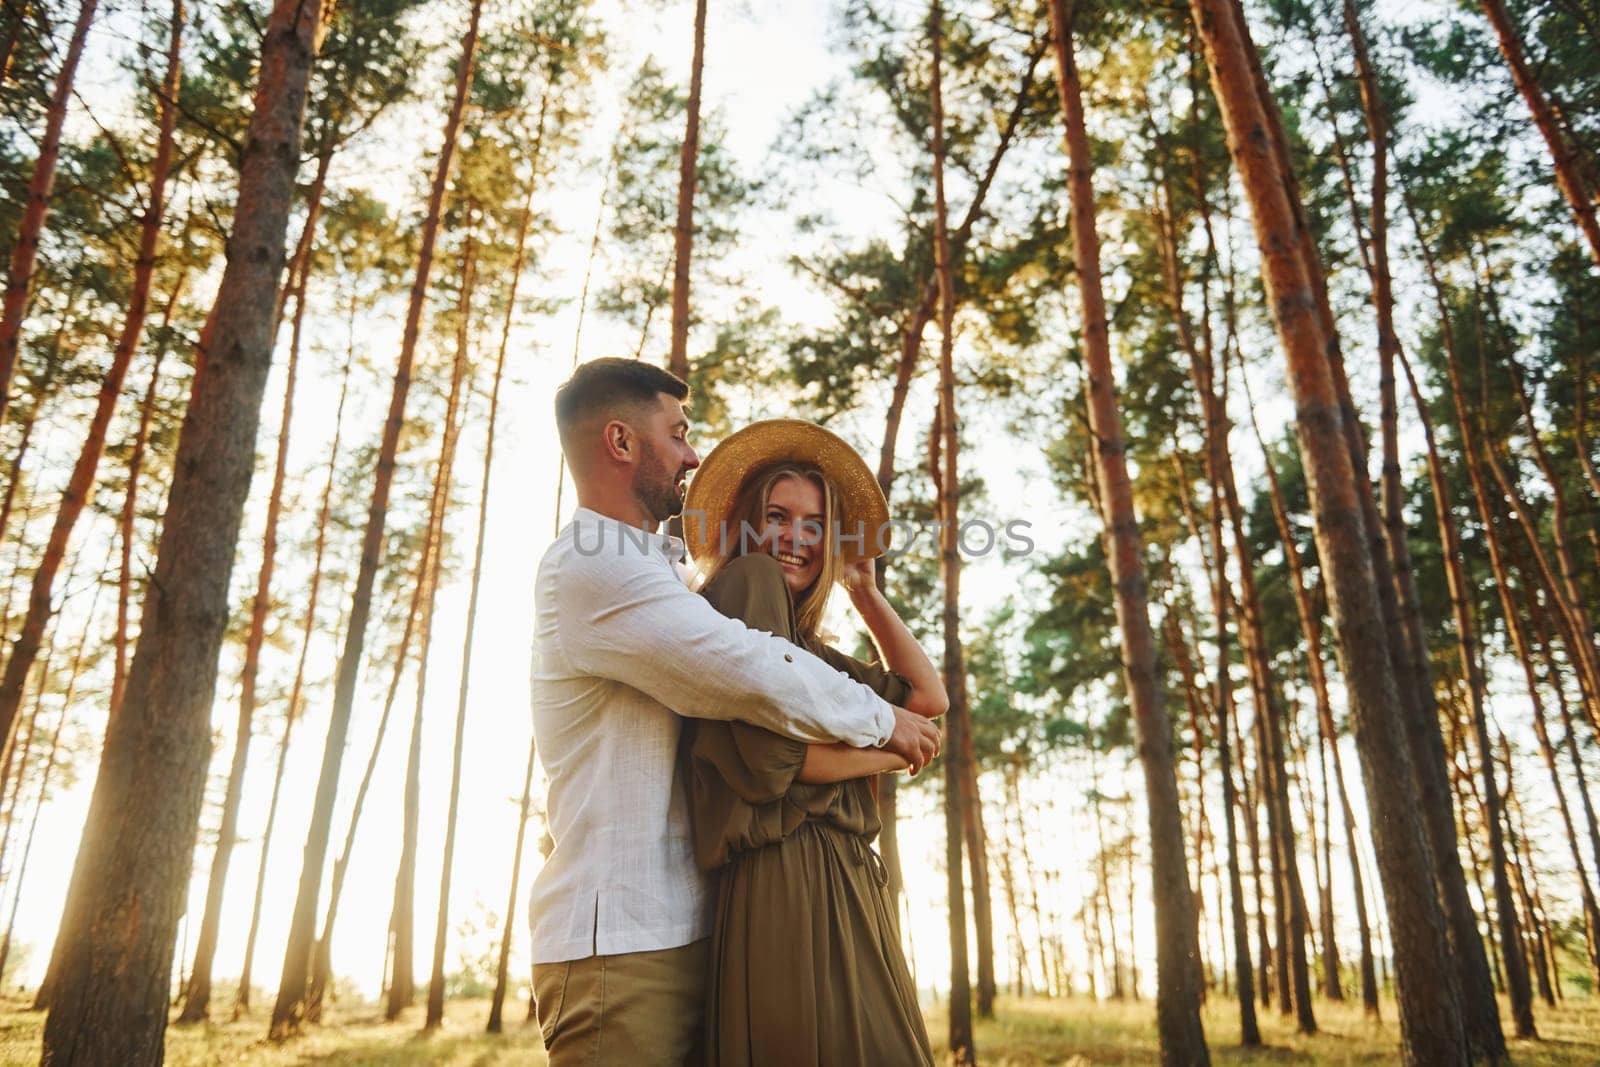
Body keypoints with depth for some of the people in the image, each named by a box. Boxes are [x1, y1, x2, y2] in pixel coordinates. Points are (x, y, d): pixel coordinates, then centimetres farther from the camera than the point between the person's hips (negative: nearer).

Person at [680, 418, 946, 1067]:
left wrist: (862, 589, 23)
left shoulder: (814, 653, 23)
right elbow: (772, 750, -16)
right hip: (788, 885, -9)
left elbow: (929, 696, 23)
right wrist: (899, 746, -1)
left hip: (847, 889, 9)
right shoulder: (746, 583, -3)